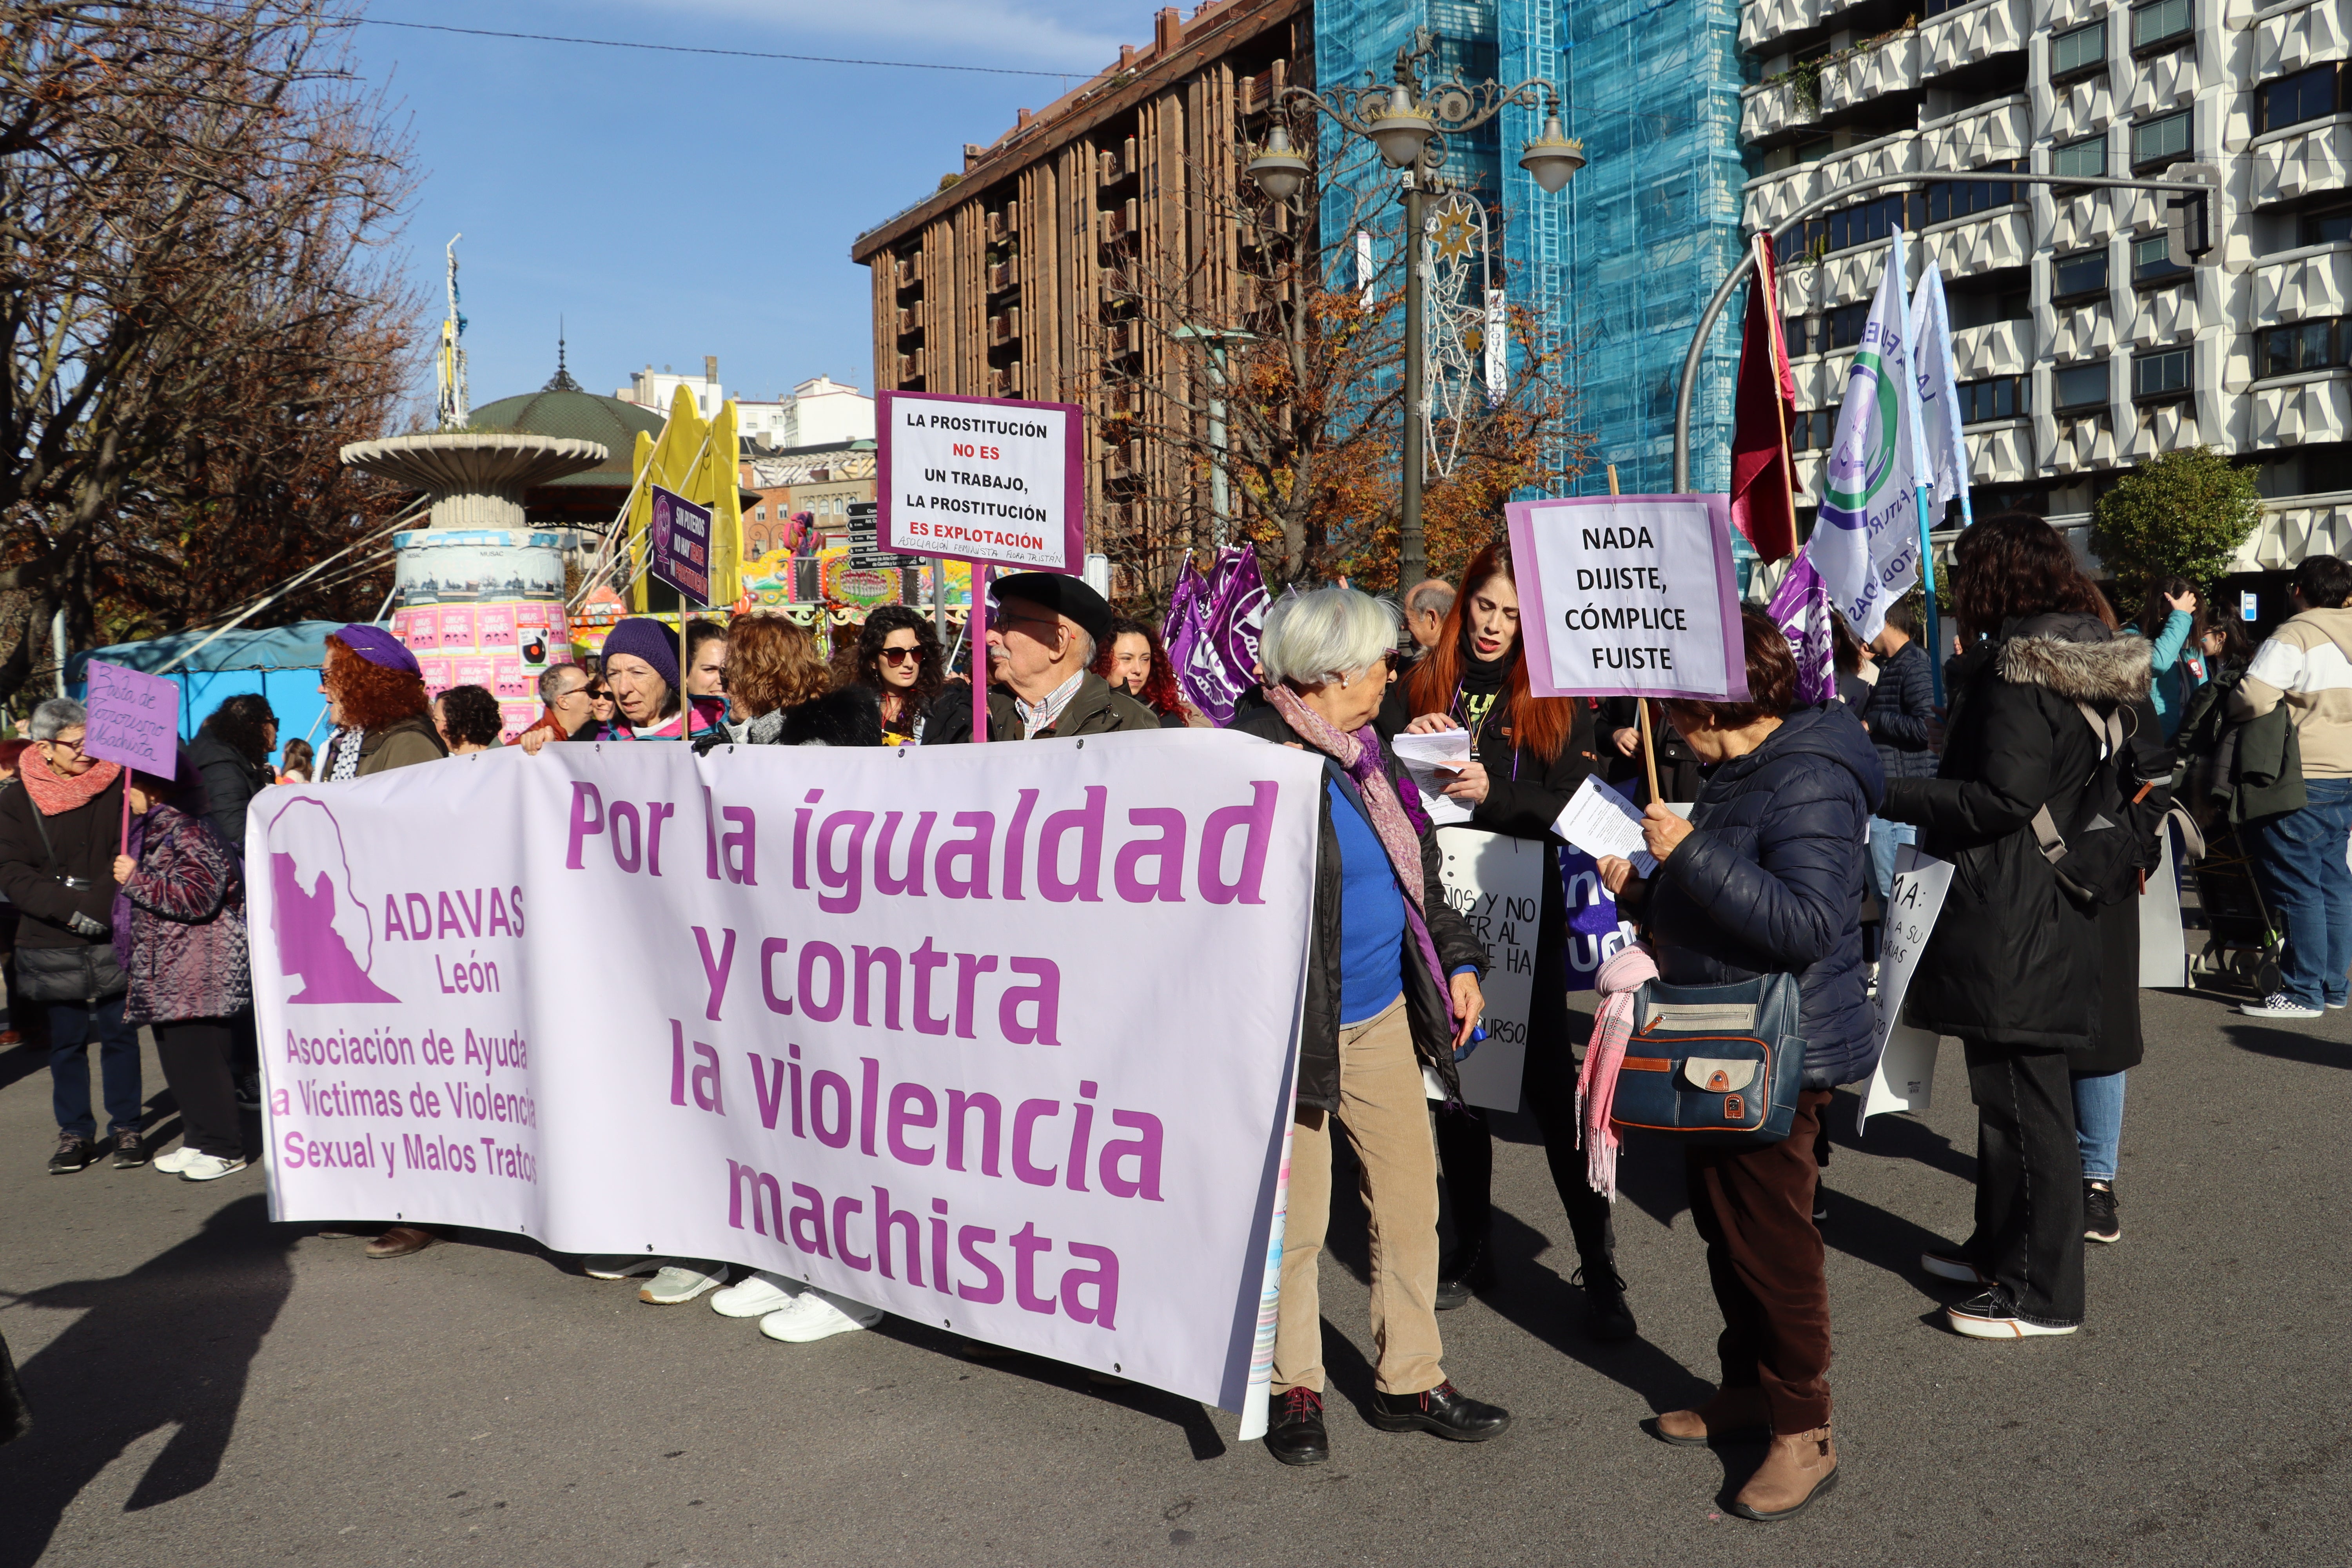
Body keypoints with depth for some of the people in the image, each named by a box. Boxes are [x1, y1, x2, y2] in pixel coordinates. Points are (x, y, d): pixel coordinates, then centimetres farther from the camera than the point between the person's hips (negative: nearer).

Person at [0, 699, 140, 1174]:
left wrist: (96, 903, -16)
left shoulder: (116, 786, 0)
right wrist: (69, 909, -17)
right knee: (66, 1041, 8)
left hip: (114, 938, -1)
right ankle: (75, 1131, 19)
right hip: (53, 944, 1)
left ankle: (127, 1126, 15)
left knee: (119, 1034, 5)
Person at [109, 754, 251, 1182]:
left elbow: (196, 897, -25)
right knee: (177, 1058, 14)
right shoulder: (155, 830, 17)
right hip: (168, 976, 11)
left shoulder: (189, 834, -16)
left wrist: (136, 881, -19)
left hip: (198, 977, -11)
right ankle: (199, 1141, 22)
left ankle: (224, 1148, 1)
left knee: (200, 1058, -6)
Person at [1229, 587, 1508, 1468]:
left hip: (1385, 1016, 8)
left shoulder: (1367, 751, 10)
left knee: (1411, 1201, 12)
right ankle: (1295, 1387, 26)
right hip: (1296, 1025, -8)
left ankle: (1408, 1378, 28)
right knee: (1296, 1221, 6)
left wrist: (1457, 960, 12)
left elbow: (1418, 870, 20)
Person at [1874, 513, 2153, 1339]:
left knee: (2023, 1097, -3)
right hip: (2049, 907, 10)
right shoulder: (2082, 661, 14)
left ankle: (2042, 1292, 6)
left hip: (2011, 920, -10)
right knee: (2014, 1091, 19)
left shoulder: (2019, 666, -17)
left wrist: (1890, 795, -17)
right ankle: (2002, 1248, 32)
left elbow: (2003, 798, -23)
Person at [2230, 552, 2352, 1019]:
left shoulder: (2293, 637, -15)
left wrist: (2228, 707, -4)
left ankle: (2304, 992, 0)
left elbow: (2253, 700, -24)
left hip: (2303, 779, -8)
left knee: (2297, 886, -3)